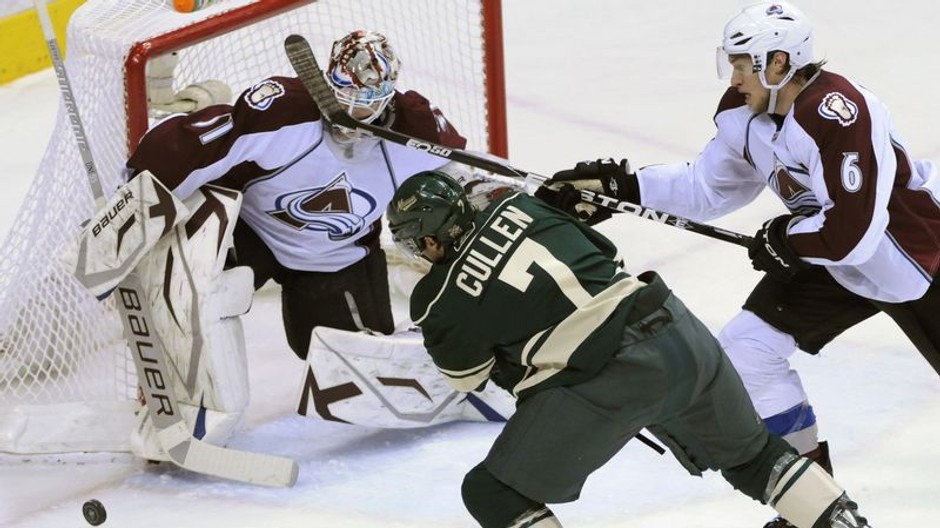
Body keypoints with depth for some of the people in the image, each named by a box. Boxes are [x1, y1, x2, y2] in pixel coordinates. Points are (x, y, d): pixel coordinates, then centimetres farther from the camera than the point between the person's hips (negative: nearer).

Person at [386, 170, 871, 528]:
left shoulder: (440, 303, -2)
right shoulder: (517, 205, 10)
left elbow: (468, 376, 15)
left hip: (608, 377, -6)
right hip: (678, 327, 7)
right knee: (751, 454, 31)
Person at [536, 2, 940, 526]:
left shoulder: (839, 113, -33)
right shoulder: (745, 113, -6)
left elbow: (853, 230, -35)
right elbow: (707, 187, 6)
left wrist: (785, 239, -18)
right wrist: (620, 184, -3)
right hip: (833, 261, 8)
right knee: (747, 347, 1)